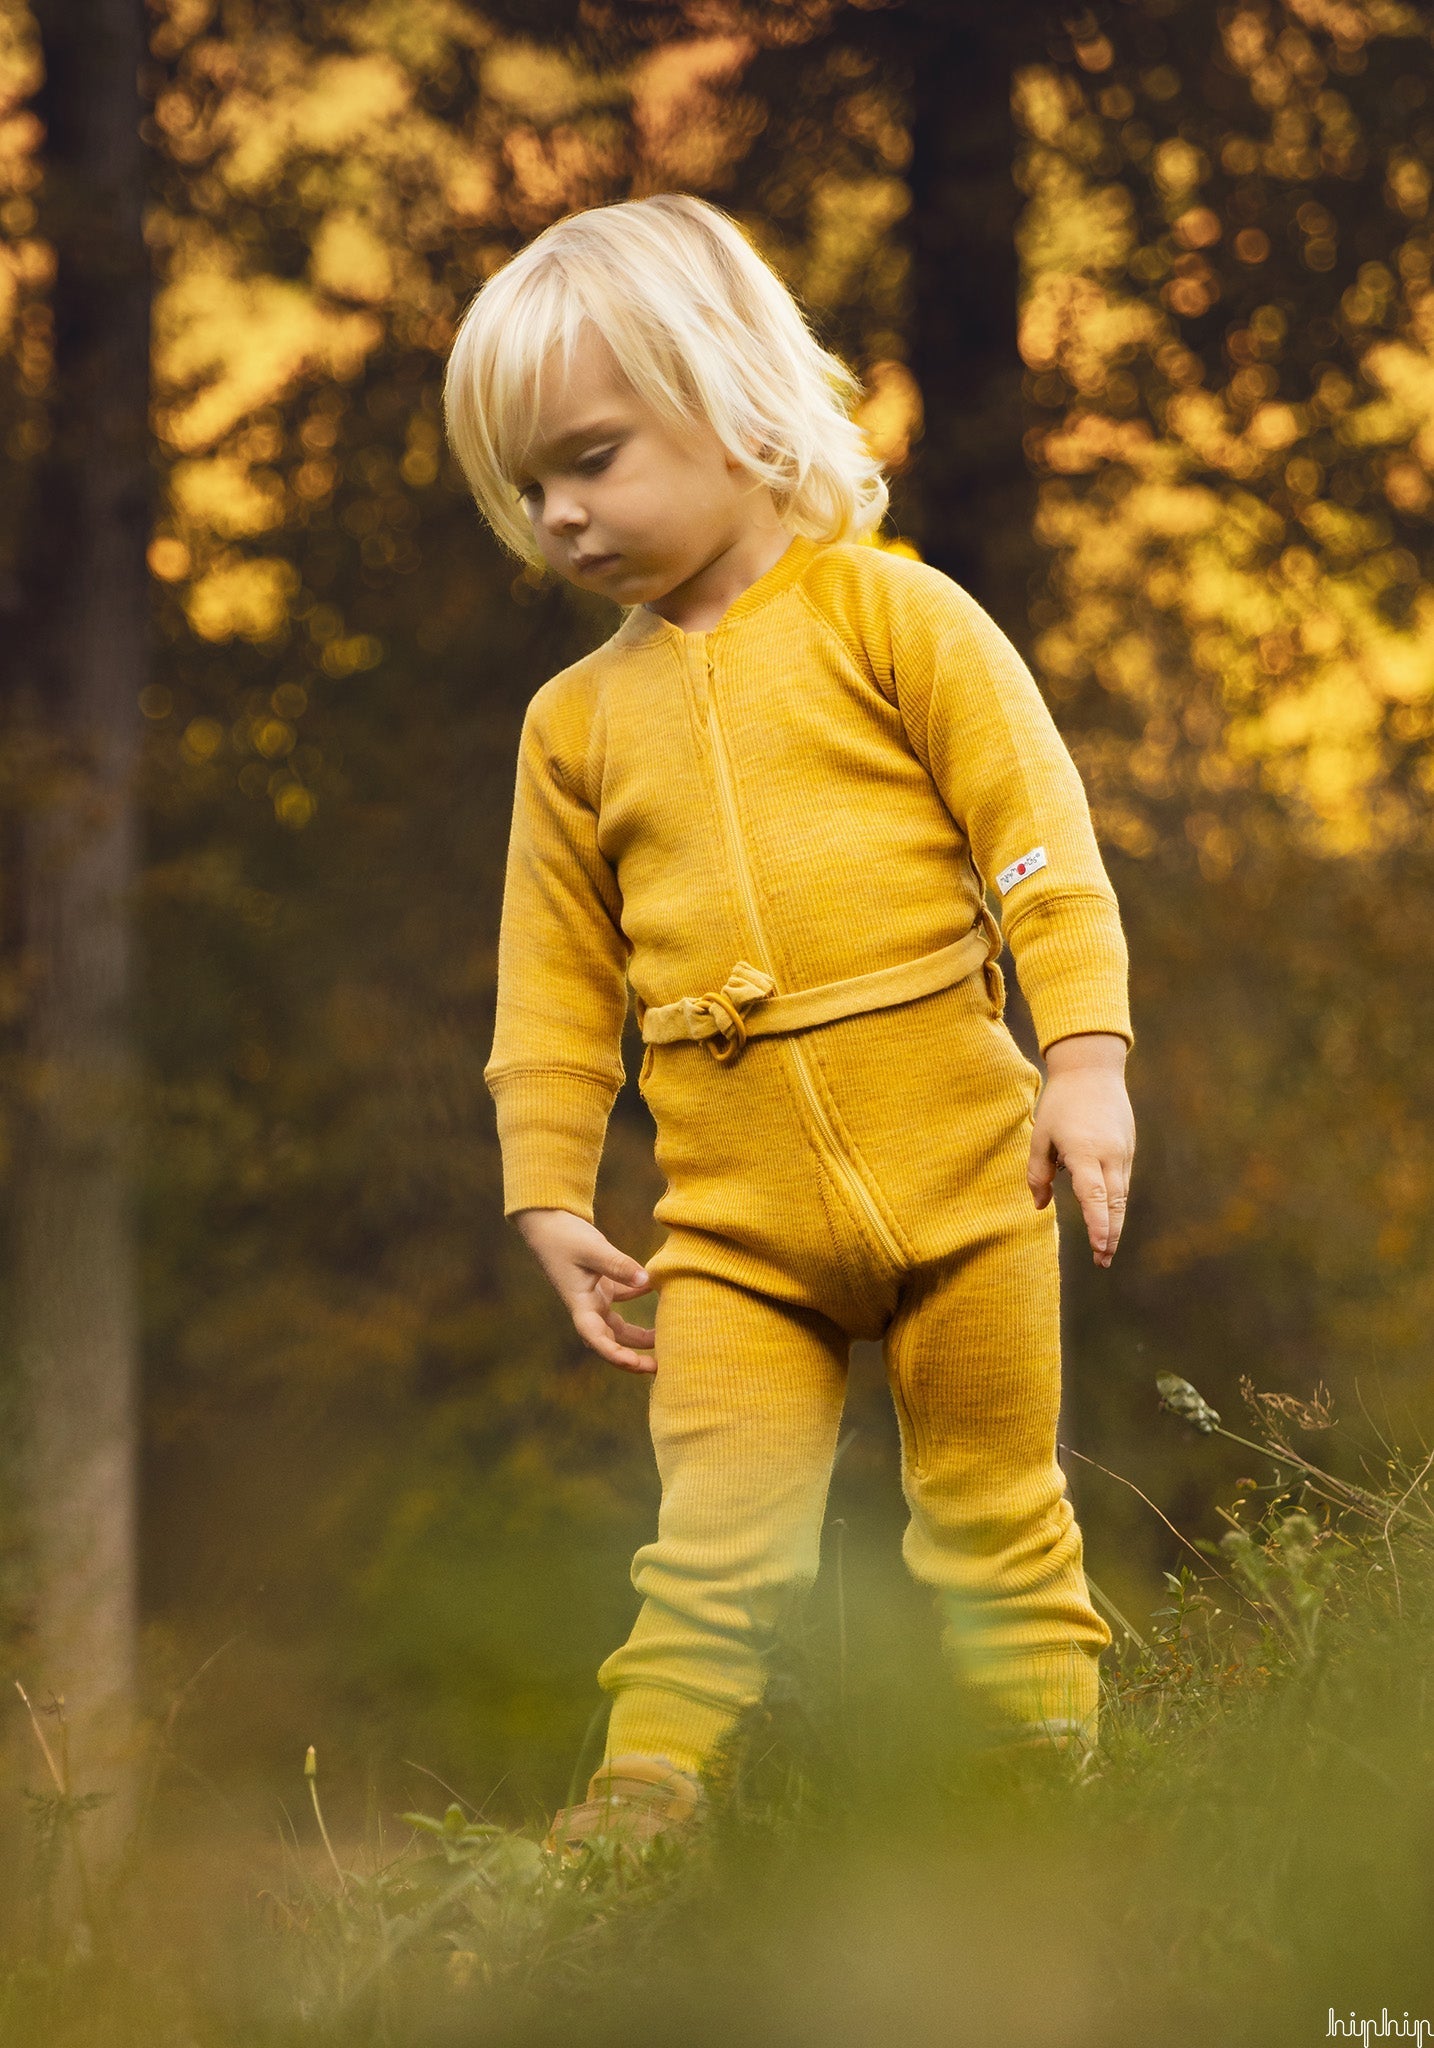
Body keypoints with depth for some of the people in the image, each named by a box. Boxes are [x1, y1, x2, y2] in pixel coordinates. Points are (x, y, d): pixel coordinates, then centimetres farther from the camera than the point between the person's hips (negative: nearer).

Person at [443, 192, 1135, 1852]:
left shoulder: (887, 612, 0)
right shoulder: (577, 719, 12)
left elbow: (1040, 838, -5)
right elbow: (556, 983, 16)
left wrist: (1085, 1059, -14)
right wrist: (548, 1195, 11)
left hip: (956, 1172, -2)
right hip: (736, 1225, 3)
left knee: (995, 1523, 7)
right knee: (717, 1544, -7)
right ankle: (638, 1807, -5)